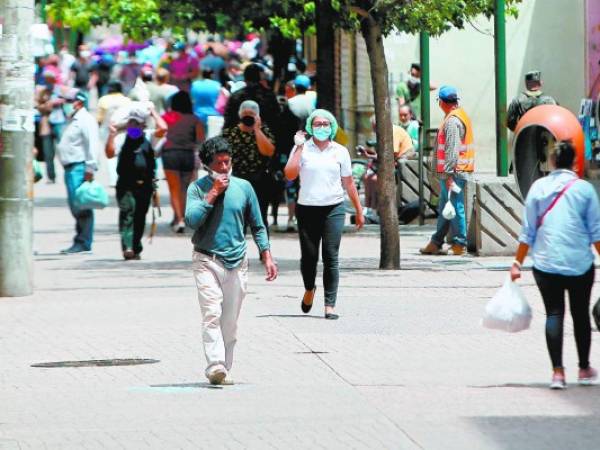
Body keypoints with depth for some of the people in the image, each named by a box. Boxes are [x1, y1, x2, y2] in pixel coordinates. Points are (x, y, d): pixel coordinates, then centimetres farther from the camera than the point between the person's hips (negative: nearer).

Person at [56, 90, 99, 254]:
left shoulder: (85, 120, -9)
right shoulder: (73, 121, 23)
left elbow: (91, 145, -17)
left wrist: (90, 168, -22)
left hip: (79, 168, -11)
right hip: (70, 168, 11)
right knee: (75, 207, 10)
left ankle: (83, 243, -11)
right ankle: (80, 242, 13)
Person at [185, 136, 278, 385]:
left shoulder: (243, 187, 8)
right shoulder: (198, 188, 0)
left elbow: (257, 226, 15)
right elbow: (192, 219, -16)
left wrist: (267, 257, 10)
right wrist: (214, 193, -14)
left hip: (236, 262, 3)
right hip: (207, 260, -3)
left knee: (230, 320, 5)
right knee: (211, 313, -18)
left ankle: (224, 367, 13)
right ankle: (215, 365, -27)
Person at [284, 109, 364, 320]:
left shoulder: (340, 151, 8)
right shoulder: (302, 149, 3)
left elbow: (348, 183, 14)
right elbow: (290, 174, -11)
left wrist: (359, 210, 15)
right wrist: (299, 148, -11)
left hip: (333, 209, 0)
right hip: (307, 209, 0)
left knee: (331, 257, -6)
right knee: (309, 255, 3)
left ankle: (330, 305, -5)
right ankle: (309, 289, 33)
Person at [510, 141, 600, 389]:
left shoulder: (538, 187, 0)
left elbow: (528, 231, 2)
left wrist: (518, 262, 9)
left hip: (546, 264, 1)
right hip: (580, 264, 0)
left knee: (554, 313, 3)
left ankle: (557, 371, -10)